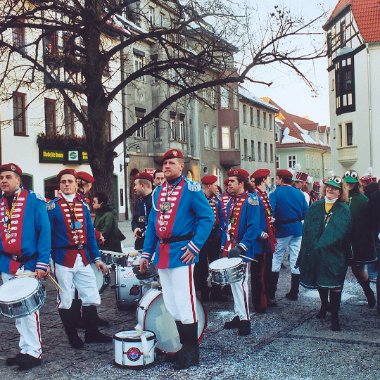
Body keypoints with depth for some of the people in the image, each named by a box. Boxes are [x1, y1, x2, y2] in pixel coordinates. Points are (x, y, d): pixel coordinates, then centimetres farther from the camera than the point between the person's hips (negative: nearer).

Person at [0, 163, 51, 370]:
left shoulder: (34, 202, -8)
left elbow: (44, 232, -11)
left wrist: (42, 263, -16)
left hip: (28, 264, -6)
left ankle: (34, 352, 7)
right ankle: (25, 349, 23)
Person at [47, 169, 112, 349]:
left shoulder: (82, 205, 9)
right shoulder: (52, 207, -4)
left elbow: (90, 234, 11)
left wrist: (96, 258, 8)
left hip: (83, 257, 5)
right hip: (63, 258, -4)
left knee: (92, 298, 9)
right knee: (65, 300, 5)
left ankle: (92, 333, 23)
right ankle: (73, 337, 19)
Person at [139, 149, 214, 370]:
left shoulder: (191, 189, -7)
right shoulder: (158, 191, 14)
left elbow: (207, 217, -11)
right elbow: (152, 224, 16)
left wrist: (195, 246, -17)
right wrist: (146, 253, 13)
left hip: (180, 252, -7)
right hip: (161, 253, 7)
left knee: (184, 303, -4)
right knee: (170, 304, 14)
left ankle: (191, 353, 8)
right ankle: (180, 345, 27)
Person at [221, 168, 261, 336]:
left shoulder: (251, 200, -12)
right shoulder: (232, 201, 12)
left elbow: (253, 227, -18)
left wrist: (241, 247, -22)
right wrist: (224, 245, 11)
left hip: (241, 251, -8)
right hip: (230, 250, 8)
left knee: (240, 283, -5)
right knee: (233, 283, 13)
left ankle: (245, 319, 5)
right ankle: (238, 315, 24)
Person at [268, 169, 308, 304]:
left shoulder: (275, 194, -9)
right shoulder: (299, 193, 4)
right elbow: (306, 212, 2)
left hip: (282, 230, -3)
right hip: (297, 229, 4)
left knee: (275, 261, 3)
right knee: (296, 262, 9)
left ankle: (271, 295, 2)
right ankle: (294, 293, 15)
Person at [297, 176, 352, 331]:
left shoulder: (344, 210, -2)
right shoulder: (315, 207, 5)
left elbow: (342, 233, -9)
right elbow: (307, 229, 2)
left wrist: (322, 245, -16)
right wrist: (309, 250, -5)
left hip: (334, 254, -3)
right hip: (315, 253, 4)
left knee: (334, 283, -4)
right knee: (319, 281, 18)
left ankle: (335, 316, 7)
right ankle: (324, 305, 41)